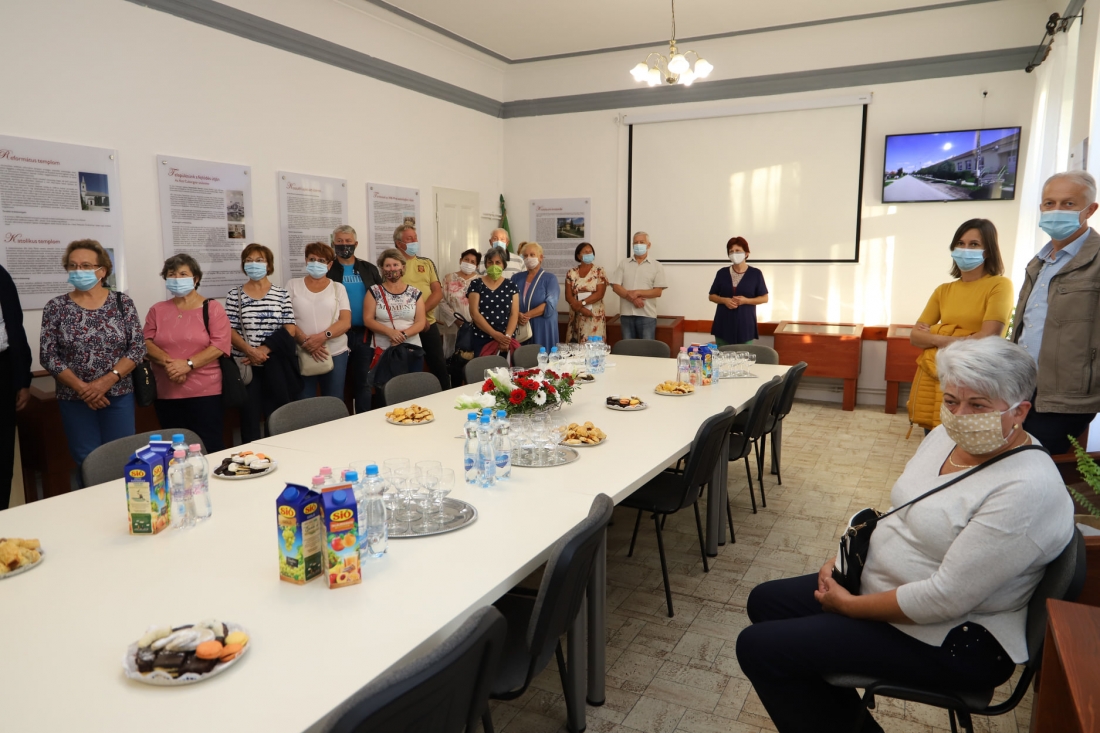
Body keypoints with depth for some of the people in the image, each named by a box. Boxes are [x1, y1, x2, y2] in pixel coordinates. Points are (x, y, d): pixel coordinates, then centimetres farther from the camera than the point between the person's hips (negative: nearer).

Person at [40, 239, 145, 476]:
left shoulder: (122, 302, 1)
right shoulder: (56, 306, 2)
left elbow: (138, 347, -4)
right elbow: (47, 355, -2)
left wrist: (107, 381, -14)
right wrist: (82, 388, -12)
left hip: (118, 395, 0)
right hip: (74, 399, 0)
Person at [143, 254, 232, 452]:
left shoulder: (212, 308, 1)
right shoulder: (157, 310, 12)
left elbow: (220, 345, -9)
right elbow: (146, 343, 5)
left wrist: (188, 364, -18)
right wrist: (168, 361, -14)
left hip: (205, 393, -4)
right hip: (166, 394, 4)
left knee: (210, 448, -2)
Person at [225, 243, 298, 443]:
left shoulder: (281, 294, 5)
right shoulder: (234, 295, 5)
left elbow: (289, 329, -1)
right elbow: (230, 331, -1)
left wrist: (265, 349, -13)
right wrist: (251, 351, -17)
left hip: (276, 363, 0)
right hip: (247, 364, 0)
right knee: (249, 413, 2)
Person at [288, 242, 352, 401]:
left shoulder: (338, 288, 7)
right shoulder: (293, 285, 7)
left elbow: (346, 322, -2)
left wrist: (322, 336, -19)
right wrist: (305, 342, -17)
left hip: (335, 353, 0)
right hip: (302, 353, 0)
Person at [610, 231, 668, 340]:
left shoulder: (656, 266, 4)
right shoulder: (624, 264, 10)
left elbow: (658, 292, -4)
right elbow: (616, 286, 1)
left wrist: (637, 292, -15)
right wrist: (632, 298, -14)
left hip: (647, 315, -2)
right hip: (626, 314, 2)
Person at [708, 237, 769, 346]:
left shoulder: (755, 274, 0)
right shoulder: (722, 273, 5)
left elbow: (764, 298, 2)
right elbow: (712, 296, 10)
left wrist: (746, 300, -14)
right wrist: (724, 300, -11)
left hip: (745, 326, -2)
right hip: (724, 325, 2)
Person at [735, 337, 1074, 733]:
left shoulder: (1028, 491, -26)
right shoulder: (947, 435, 1)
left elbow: (946, 599, -28)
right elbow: (899, 516, 13)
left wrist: (850, 605, -17)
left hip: (949, 641, -9)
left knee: (758, 648, -13)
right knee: (765, 601, 15)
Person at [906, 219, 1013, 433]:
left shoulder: (999, 285, -2)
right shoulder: (943, 290, 14)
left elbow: (988, 339, -12)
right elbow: (915, 336, 9)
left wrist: (933, 335, -2)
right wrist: (942, 339, -12)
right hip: (930, 376, 5)